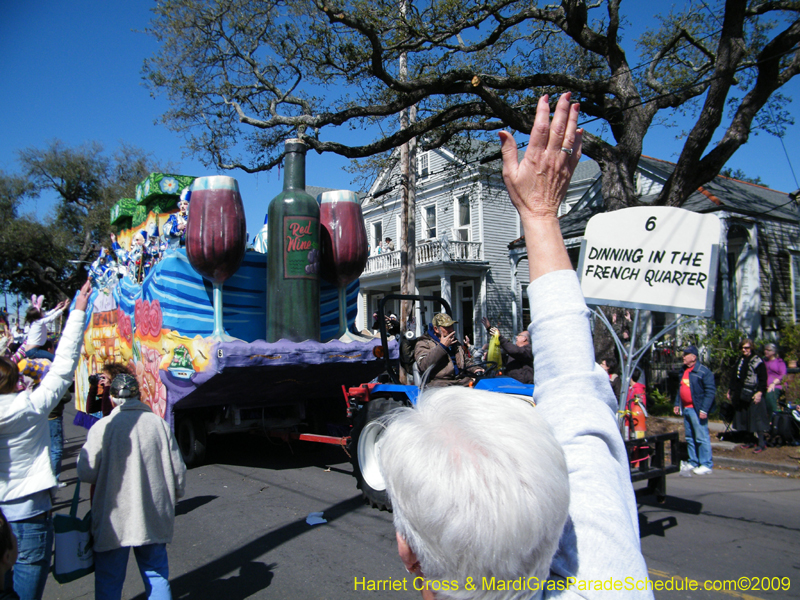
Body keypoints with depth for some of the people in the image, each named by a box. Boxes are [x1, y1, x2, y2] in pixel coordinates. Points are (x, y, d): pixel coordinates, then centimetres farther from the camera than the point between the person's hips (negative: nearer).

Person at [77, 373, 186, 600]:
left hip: (112, 521, -2)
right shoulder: (159, 423, -5)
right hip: (153, 519, 2)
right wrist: (174, 496, 18)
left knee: (108, 581, 15)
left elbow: (86, 473, -11)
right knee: (157, 575, 16)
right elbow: (178, 470, -1)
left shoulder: (102, 427, -13)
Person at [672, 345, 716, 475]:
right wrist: (677, 404, 16)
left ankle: (706, 464, 3)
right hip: (686, 409, 9)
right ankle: (693, 462, 23)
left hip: (696, 410, -9)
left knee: (702, 437, -5)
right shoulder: (684, 371, 15)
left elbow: (711, 391, -15)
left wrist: (704, 409, -19)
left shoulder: (703, 371, -11)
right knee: (690, 438, 14)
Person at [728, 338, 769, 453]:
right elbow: (734, 377, 21)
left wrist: (759, 392, -17)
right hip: (741, 395, 7)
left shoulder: (757, 361, -6)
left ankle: (762, 443, 0)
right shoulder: (740, 360, 15)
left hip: (753, 395, -7)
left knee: (756, 418, -6)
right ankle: (751, 440, 20)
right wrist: (731, 390, 19)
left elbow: (763, 379, -10)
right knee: (745, 418, 10)